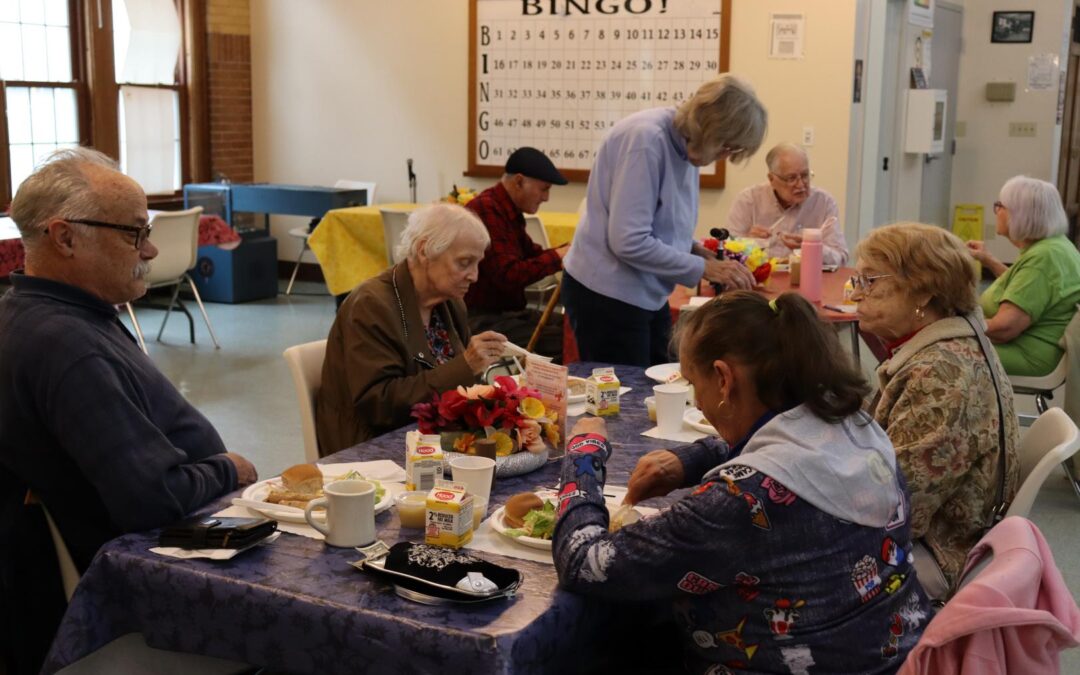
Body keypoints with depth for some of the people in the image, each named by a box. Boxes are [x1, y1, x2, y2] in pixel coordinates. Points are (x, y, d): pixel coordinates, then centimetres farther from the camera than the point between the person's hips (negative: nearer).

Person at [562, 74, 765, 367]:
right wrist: (704, 268, -20)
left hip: (648, 295, 8)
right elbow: (629, 242, -26)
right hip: (608, 295, -8)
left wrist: (695, 248, -2)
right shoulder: (646, 138, -22)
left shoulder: (685, 142, 2)